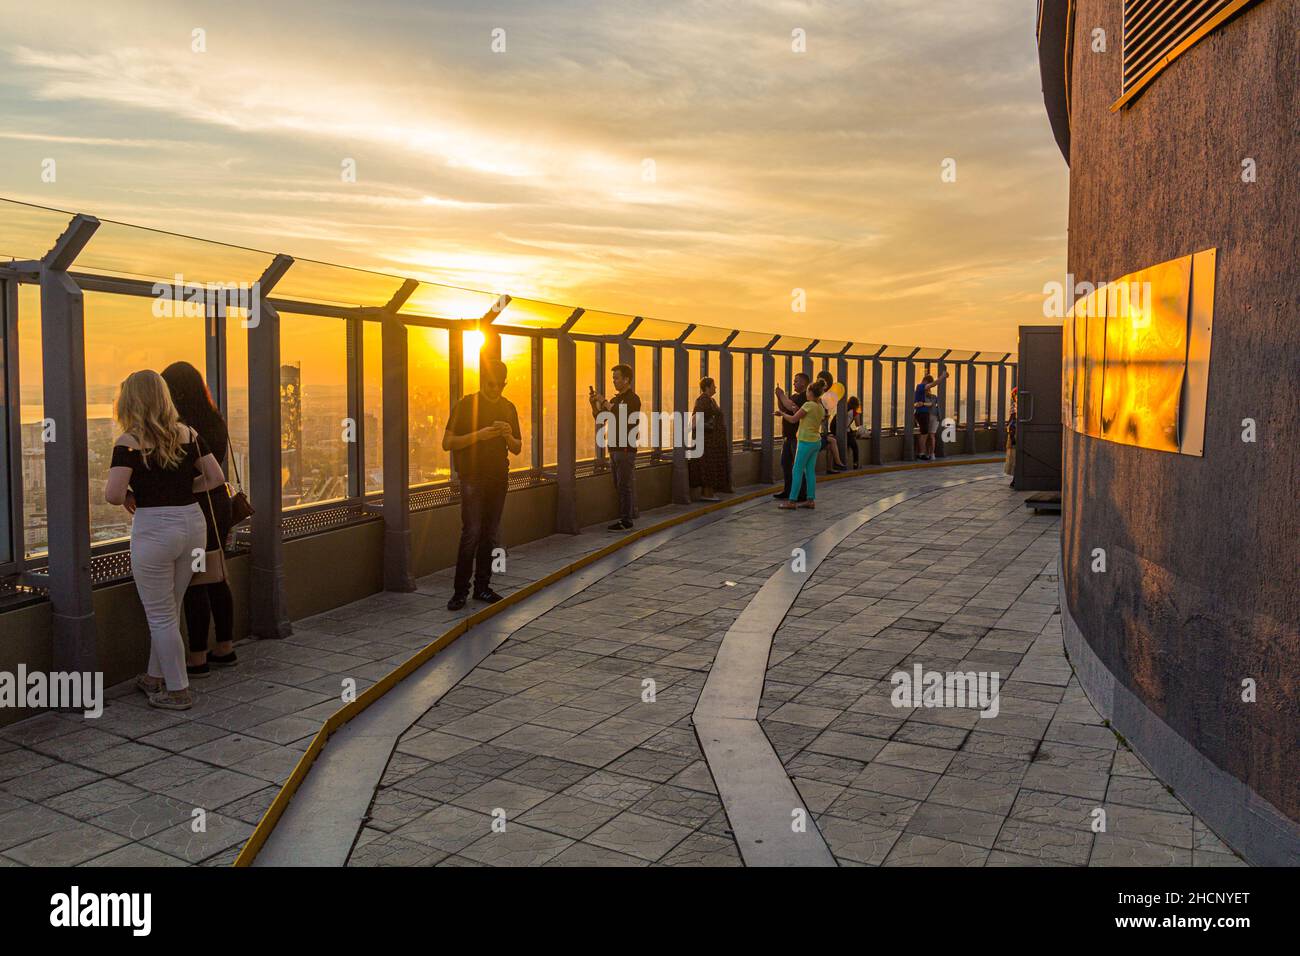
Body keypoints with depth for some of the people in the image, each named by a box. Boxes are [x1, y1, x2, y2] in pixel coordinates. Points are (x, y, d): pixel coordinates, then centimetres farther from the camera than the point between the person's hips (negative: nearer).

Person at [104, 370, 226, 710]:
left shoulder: (130, 442, -11)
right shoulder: (187, 434, 4)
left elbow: (113, 494, -19)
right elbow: (215, 477, 6)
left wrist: (129, 497, 2)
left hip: (154, 529, -6)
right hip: (193, 523, 6)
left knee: (160, 616, 7)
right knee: (169, 610, 20)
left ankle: (177, 691, 14)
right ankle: (156, 677, 35)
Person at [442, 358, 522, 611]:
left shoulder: (508, 407, 12)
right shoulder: (465, 405, -2)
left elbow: (517, 448, 17)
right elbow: (447, 443, -5)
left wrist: (508, 436, -6)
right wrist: (478, 435, -17)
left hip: (499, 478, 5)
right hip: (473, 478, -5)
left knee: (490, 535, 6)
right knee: (471, 533, -10)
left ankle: (482, 586, 14)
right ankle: (460, 590, -4)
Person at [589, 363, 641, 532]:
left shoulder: (633, 399, -8)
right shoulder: (615, 399, 18)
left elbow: (622, 416, -24)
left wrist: (604, 402, -18)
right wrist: (594, 404, 1)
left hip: (626, 448, -9)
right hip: (614, 447, 9)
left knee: (624, 485, -8)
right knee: (619, 485, 11)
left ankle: (626, 521, -6)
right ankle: (628, 515, 17)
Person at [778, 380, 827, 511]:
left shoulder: (808, 405, -15)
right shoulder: (821, 408, 9)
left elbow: (793, 419, -11)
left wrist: (782, 413, 4)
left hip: (806, 442, -8)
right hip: (816, 442, 8)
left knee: (797, 470, -4)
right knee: (810, 470, 11)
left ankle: (792, 501, -4)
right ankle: (811, 500, 11)